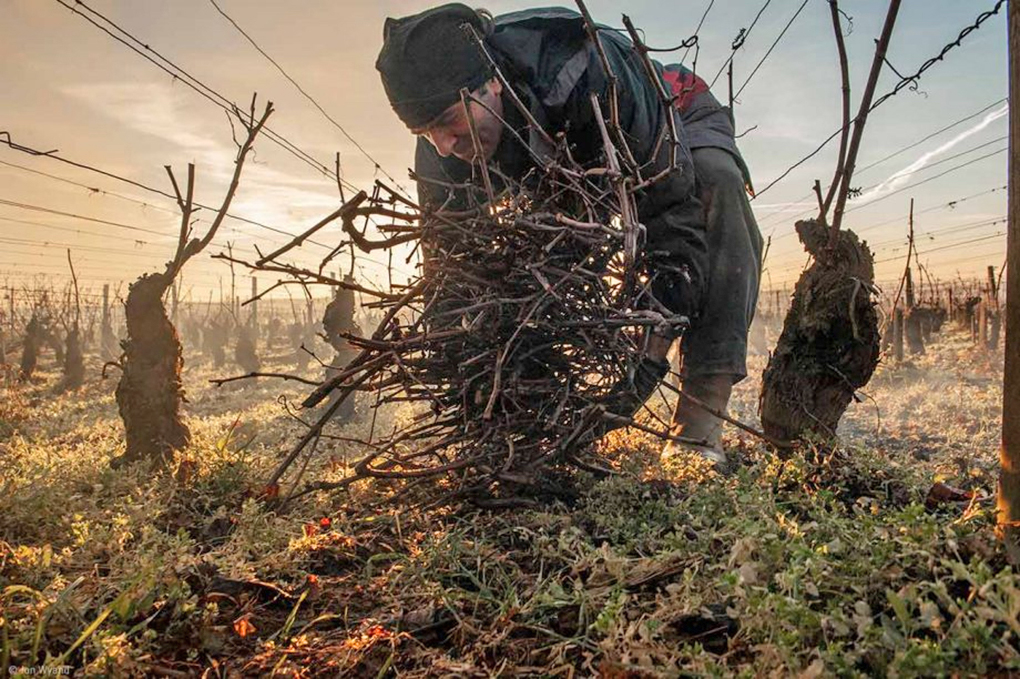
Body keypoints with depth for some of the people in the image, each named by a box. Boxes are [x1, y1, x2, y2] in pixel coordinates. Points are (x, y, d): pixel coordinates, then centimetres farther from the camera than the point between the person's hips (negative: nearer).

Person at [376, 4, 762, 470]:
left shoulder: (594, 74, -45)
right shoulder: (444, 146, -27)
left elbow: (677, 208, -42)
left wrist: (653, 349, -47)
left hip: (679, 124, -4)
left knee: (716, 185, -37)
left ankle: (700, 421, -39)